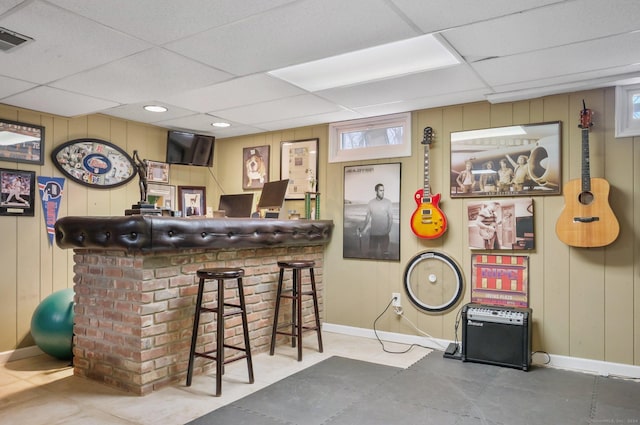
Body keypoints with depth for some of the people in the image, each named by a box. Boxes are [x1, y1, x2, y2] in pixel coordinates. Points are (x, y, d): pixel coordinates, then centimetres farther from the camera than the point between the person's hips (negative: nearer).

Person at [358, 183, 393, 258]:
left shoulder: (388, 202, -5)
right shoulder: (370, 203, 1)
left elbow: (390, 217, -4)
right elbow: (367, 218, 8)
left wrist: (389, 228, -19)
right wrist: (362, 229, 1)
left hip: (384, 233, -2)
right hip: (373, 233, 2)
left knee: (385, 253, 2)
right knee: (371, 252, 10)